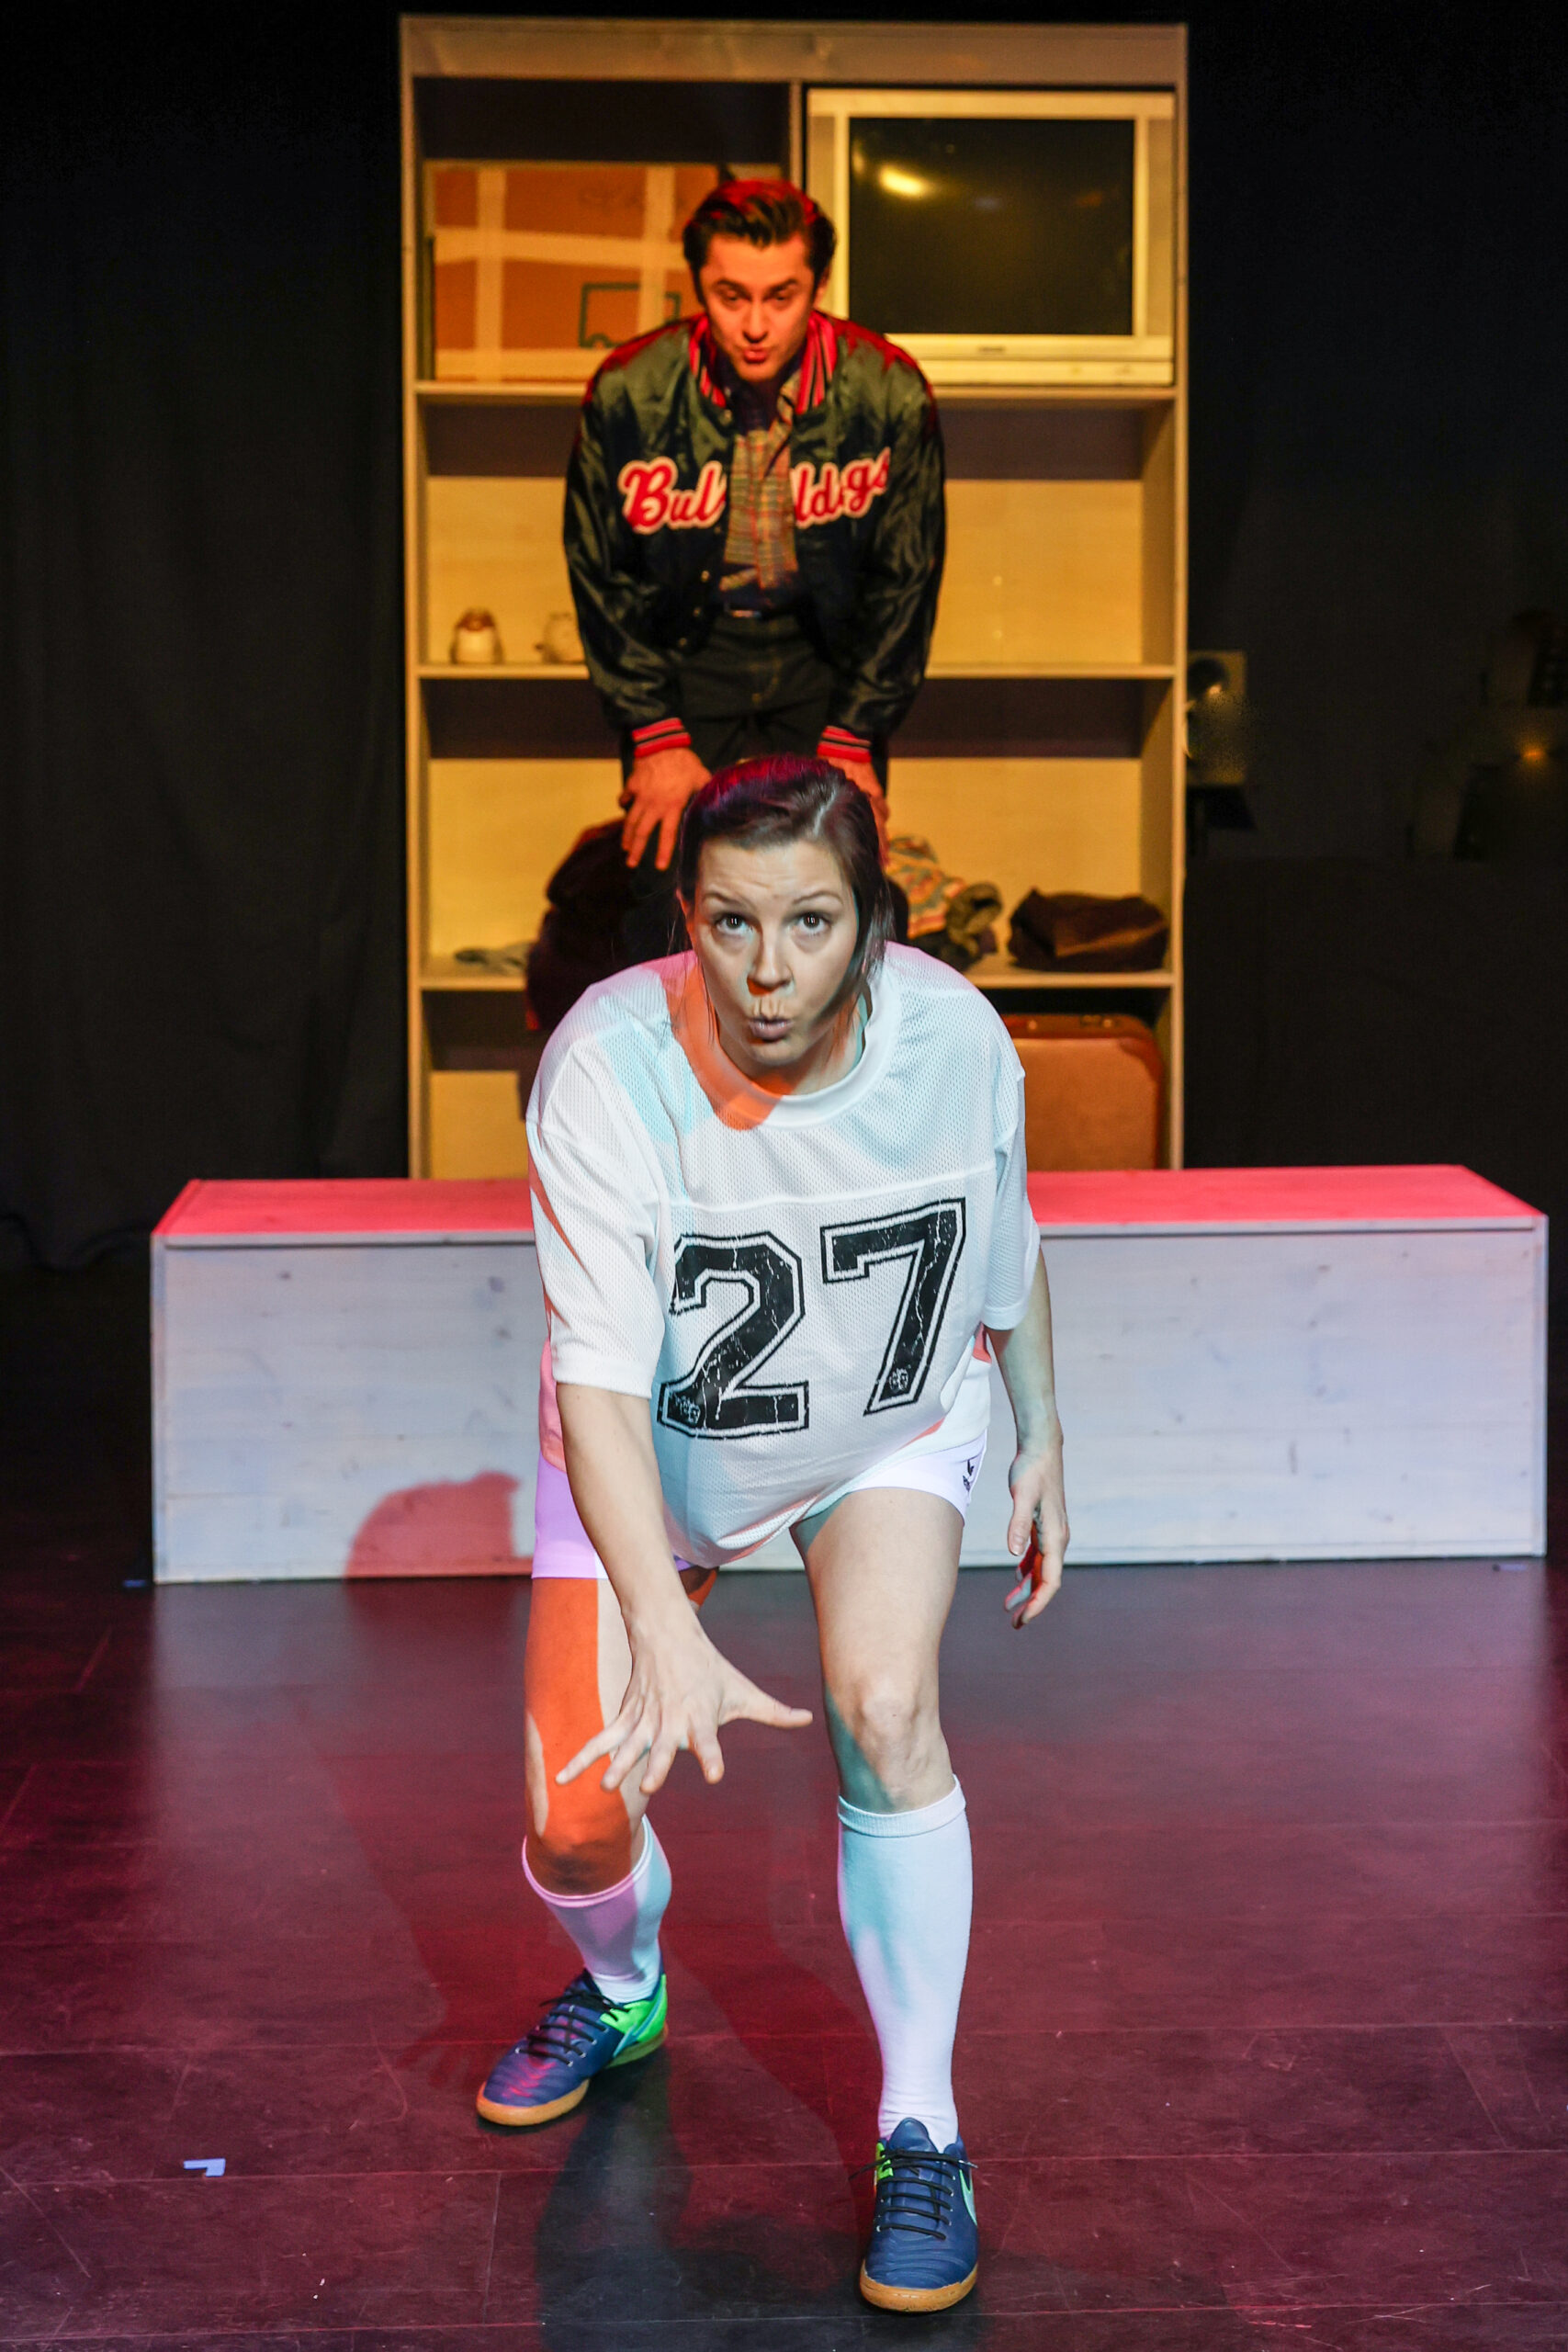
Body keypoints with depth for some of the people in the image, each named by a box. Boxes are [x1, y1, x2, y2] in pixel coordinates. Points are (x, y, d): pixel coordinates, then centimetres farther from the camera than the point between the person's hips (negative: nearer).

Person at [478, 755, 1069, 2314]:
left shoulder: (953, 1034, -24)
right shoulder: (610, 1063, -32)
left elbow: (1006, 1242, -2)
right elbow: (599, 1375, -36)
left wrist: (1040, 1444, 6)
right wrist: (664, 1630, -46)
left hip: (892, 1424, 1)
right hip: (653, 1442, 0)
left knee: (884, 1708, -25)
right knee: (576, 1820, -4)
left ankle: (921, 2134, -8)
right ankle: (622, 1993, 35)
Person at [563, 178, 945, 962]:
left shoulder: (889, 394, -17)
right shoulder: (627, 393, -17)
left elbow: (904, 580, -4)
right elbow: (602, 576, -4)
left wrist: (850, 738, -6)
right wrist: (655, 736, -7)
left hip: (825, 657, 0)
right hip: (685, 655, 0)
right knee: (669, 908, -8)